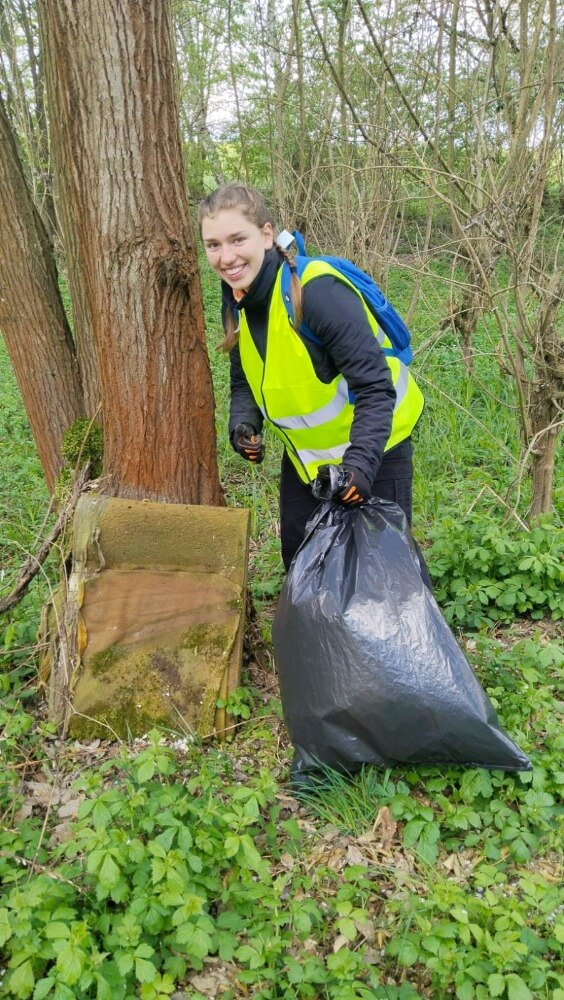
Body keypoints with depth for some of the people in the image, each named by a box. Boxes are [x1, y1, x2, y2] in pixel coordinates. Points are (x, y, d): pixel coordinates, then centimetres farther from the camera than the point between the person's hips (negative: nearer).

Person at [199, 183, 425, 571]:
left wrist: (359, 463, -40)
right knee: (298, 557, 17)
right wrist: (243, 424, -14)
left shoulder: (318, 291, -30)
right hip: (305, 454, 7)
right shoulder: (237, 301, -6)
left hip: (372, 445, -7)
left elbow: (374, 386, -30)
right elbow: (245, 380, 7)